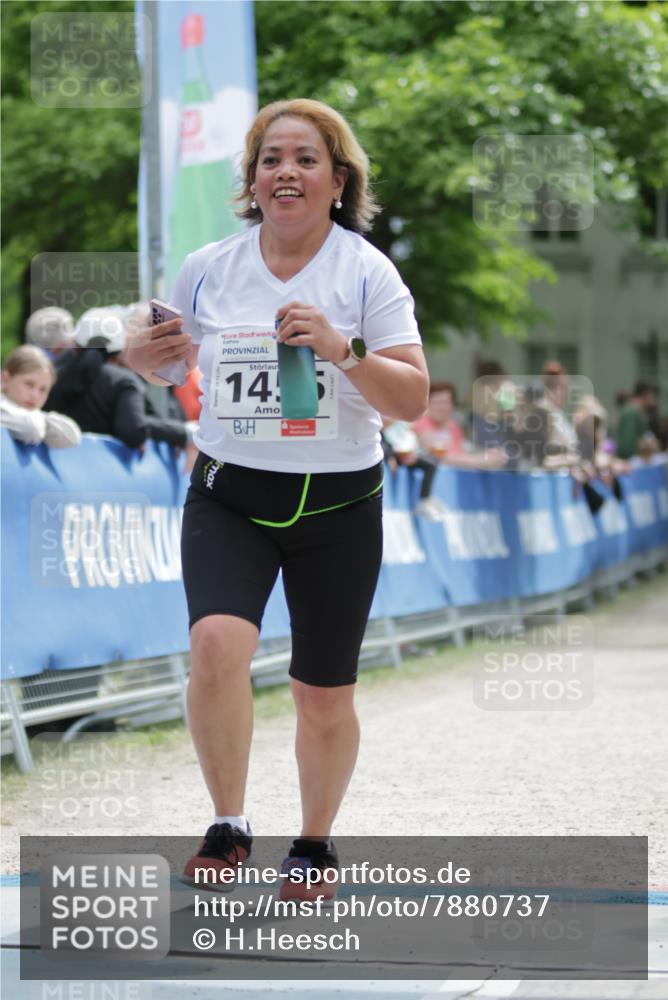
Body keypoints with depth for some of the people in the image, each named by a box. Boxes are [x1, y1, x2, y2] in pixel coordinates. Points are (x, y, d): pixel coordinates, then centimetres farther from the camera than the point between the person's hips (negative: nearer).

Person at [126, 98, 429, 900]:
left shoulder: (366, 271, -6)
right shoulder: (207, 269, 1)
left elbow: (412, 400, -11)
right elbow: (166, 361, 18)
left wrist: (342, 350, -28)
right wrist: (144, 356, -6)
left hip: (337, 504, -1)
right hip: (228, 497, 1)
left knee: (324, 695, 8)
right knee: (217, 643, -25)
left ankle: (315, 844, 31)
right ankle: (227, 827, -9)